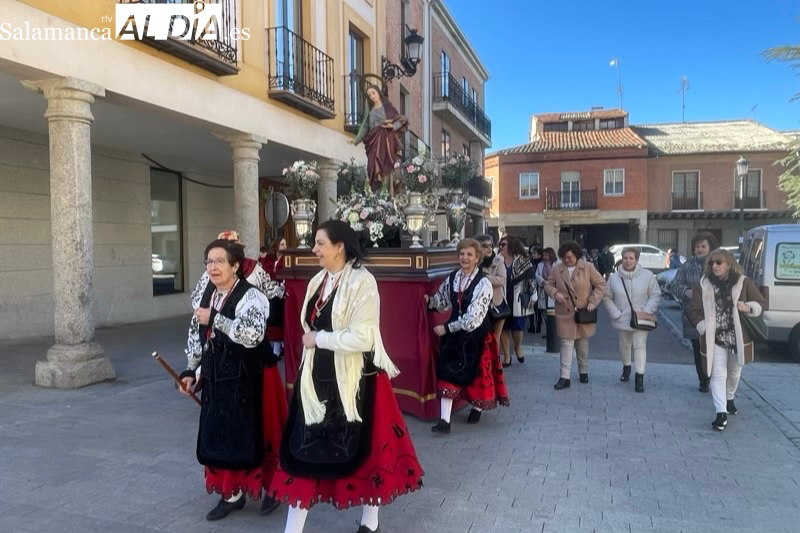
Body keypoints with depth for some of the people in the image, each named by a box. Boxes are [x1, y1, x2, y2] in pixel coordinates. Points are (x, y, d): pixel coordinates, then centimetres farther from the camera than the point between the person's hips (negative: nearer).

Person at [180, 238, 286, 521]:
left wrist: (214, 319, -26)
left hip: (248, 379, -7)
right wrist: (191, 370, 12)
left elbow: (252, 335, -34)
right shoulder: (206, 294, 7)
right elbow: (196, 335, 17)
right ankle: (232, 493, 29)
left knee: (252, 435, 4)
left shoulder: (251, 296, -17)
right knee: (217, 434, 12)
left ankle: (271, 487, 27)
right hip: (216, 378, 7)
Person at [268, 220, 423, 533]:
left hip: (354, 379, -7)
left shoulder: (362, 282, -16)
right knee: (305, 448, 9)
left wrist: (319, 339, -15)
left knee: (362, 449, 10)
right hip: (318, 377, 7)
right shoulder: (319, 281, 8)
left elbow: (363, 337, -24)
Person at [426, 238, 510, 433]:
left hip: (476, 334, -4)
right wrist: (429, 300, -8)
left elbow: (473, 318, -20)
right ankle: (444, 420, -2)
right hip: (454, 332, 4)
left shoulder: (483, 283, -17)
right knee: (447, 372, -3)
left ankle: (476, 408, 38)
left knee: (476, 371, 11)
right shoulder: (452, 278, 1)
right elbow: (443, 302, 13)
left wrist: (447, 328, -18)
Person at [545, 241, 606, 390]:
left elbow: (601, 284, -2)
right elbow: (548, 285, 7)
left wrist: (593, 301, -11)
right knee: (567, 345, -1)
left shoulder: (588, 267, -5)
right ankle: (564, 377, 1)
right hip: (565, 314, 0)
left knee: (583, 344, 15)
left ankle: (584, 372, 33)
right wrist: (555, 293, -15)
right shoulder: (557, 269, -1)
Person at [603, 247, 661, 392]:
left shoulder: (647, 275, -9)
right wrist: (615, 313, -7)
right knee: (624, 345, 18)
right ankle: (626, 367, 43)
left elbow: (655, 294, -3)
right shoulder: (614, 277, -5)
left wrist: (647, 310, -14)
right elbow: (607, 297, 2)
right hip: (623, 319, 2)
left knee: (640, 345, -8)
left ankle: (640, 377, -2)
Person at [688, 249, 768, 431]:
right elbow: (694, 311, -1)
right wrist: (705, 328, -14)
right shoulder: (703, 285, -4)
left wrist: (749, 308, -18)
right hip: (715, 338, -2)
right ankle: (721, 413, -9)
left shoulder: (744, 283, -4)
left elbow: (762, 303, 3)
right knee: (718, 375, -9)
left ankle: (729, 399, 46)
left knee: (734, 373, 20)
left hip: (738, 337, 2)